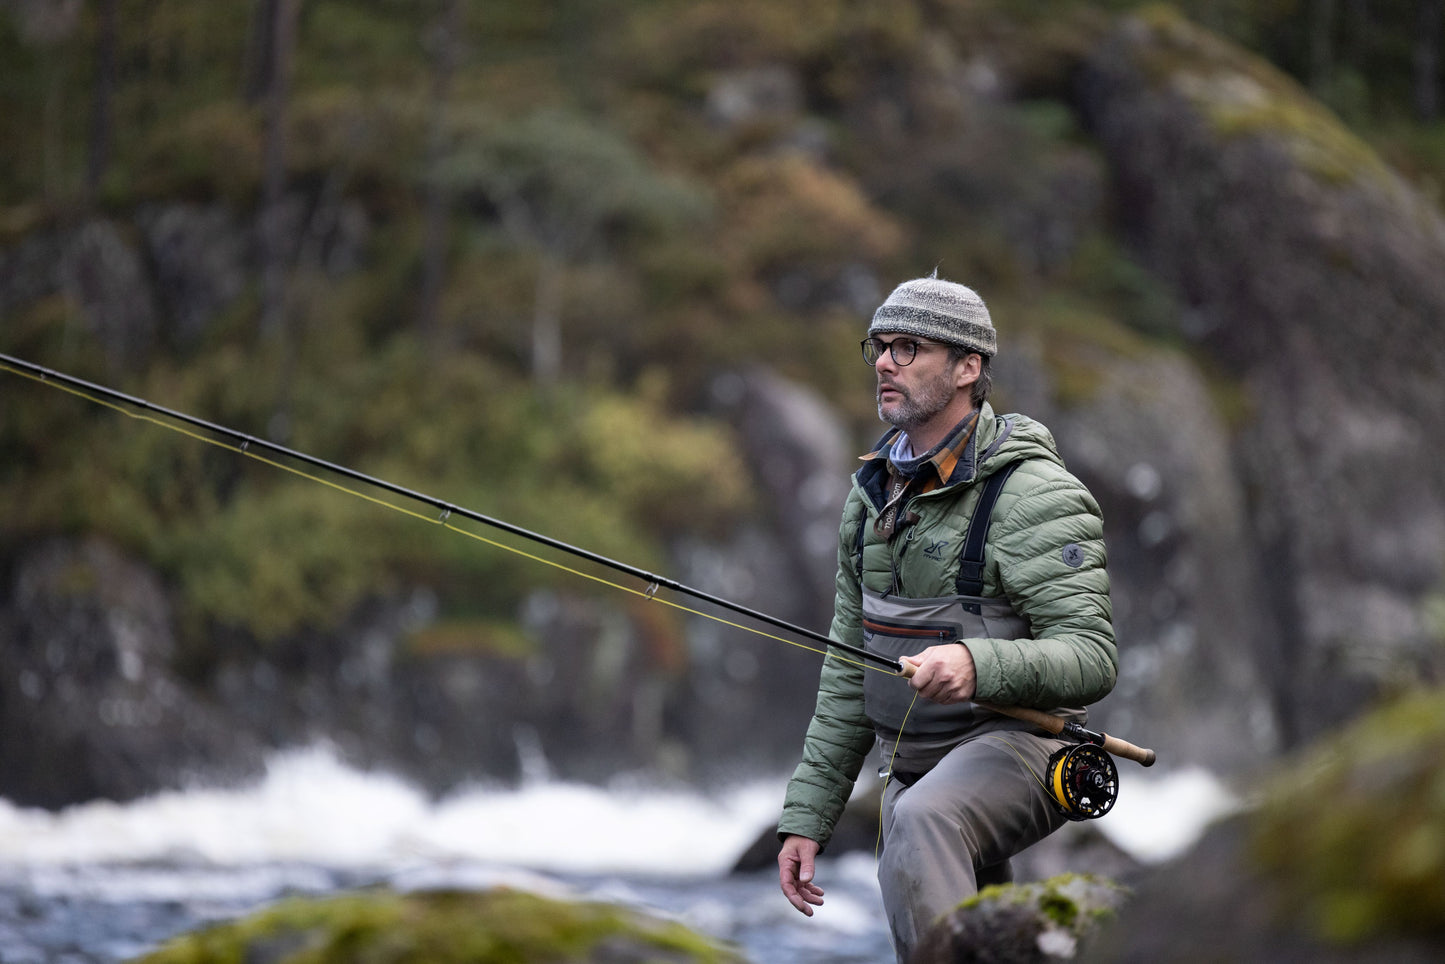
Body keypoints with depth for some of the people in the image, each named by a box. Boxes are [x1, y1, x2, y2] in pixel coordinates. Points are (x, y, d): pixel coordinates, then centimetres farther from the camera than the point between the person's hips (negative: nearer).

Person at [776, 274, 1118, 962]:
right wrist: (806, 816, 10)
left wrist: (979, 665, -42)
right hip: (911, 769, 8)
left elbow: (1092, 659, -23)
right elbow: (848, 672, 15)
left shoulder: (1032, 493, -14)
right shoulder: (874, 492, 10)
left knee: (919, 824, -37)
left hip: (1016, 746, -8)